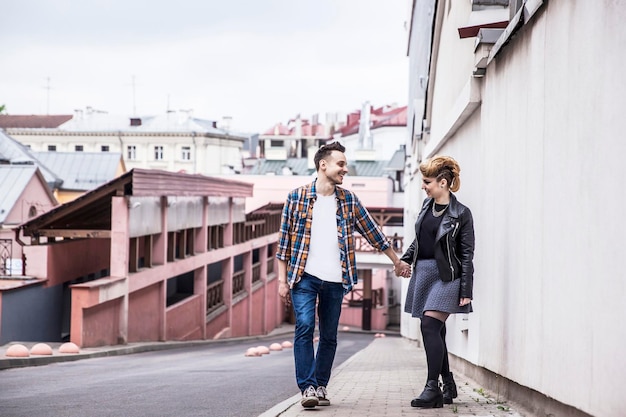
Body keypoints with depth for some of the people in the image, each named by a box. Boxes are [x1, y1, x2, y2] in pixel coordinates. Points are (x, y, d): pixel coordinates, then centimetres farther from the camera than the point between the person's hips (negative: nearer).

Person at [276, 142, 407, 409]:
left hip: (335, 279, 3)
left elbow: (373, 233, 16)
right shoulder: (297, 198, 1)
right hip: (304, 276, -3)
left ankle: (321, 386, 16)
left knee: (329, 336, 6)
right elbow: (284, 241, 3)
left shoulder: (349, 201, 9)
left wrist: (396, 261, 18)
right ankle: (308, 388, -13)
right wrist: (282, 279, -2)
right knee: (304, 328, -15)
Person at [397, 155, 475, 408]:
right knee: (436, 331, 8)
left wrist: (466, 292, -11)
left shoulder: (461, 214, -8)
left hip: (445, 275, -7)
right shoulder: (427, 205, 10)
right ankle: (448, 385, 18)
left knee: (430, 326, -17)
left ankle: (432, 388, -17)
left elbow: (467, 255, -8)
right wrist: (406, 259, 12)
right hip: (423, 272, 7)